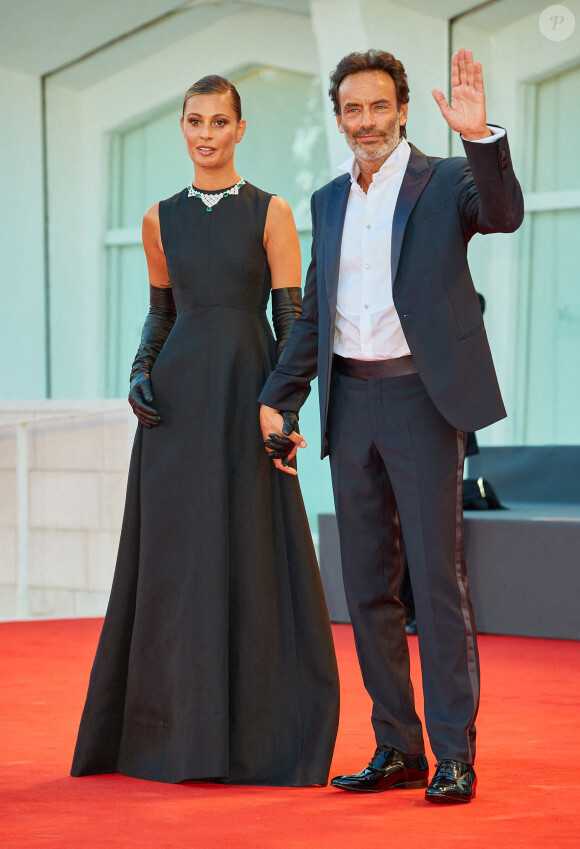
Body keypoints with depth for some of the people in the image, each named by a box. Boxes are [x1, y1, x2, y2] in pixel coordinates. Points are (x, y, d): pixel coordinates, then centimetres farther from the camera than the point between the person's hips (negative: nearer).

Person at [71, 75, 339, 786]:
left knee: (250, 554, -3)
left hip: (246, 389, -3)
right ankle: (175, 733, 11)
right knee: (173, 558, 2)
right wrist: (140, 373, 1)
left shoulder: (270, 213, 1)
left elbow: (290, 317, -2)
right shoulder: (161, 219, 11)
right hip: (177, 398, 3)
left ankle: (257, 734, 6)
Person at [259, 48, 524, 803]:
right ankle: (397, 749, 16)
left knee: (437, 579, -7)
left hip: (421, 398, -6)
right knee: (368, 587, 8)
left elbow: (503, 215, -23)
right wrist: (278, 399, 11)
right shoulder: (329, 201, 15)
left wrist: (481, 136, -37)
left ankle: (454, 754, -2)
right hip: (351, 401, 6)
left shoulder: (445, 182, -1)